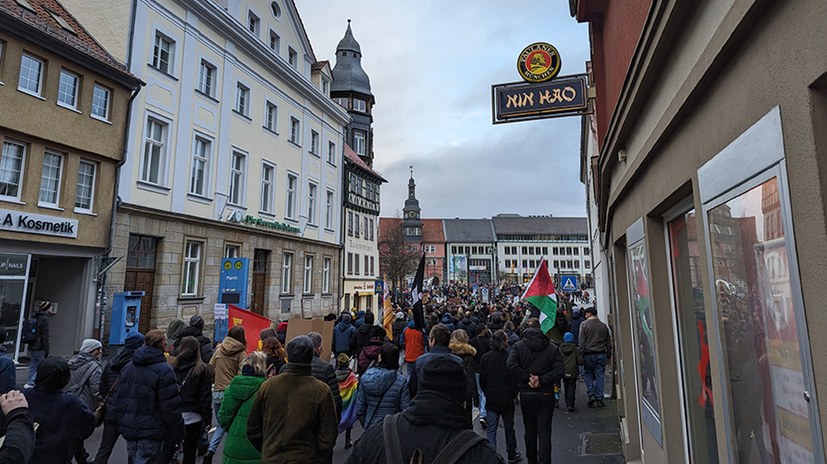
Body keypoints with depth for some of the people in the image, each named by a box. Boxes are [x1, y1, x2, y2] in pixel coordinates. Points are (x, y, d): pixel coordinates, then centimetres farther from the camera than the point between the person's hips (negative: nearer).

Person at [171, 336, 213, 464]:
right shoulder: (202, 369, -6)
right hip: (192, 416, -2)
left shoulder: (172, 366, -1)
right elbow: (206, 397, -6)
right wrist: (207, 419, 0)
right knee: (189, 451, 8)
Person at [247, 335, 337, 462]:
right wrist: (321, 457, 6)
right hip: (305, 458, -2)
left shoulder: (267, 386, -8)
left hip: (270, 458, 3)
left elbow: (252, 428, 2)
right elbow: (328, 436, -12)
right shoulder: (321, 391, -16)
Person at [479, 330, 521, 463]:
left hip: (491, 400, 1)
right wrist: (514, 394, 7)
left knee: (491, 430, 8)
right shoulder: (509, 357, -16)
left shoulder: (485, 358, -7)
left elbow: (482, 380, 0)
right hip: (507, 400, -1)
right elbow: (514, 380, -10)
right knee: (509, 428, 17)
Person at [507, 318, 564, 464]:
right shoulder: (552, 347, -1)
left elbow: (511, 364, -21)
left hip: (526, 394, 1)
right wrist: (542, 380, -13)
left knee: (530, 430, 17)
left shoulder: (519, 346, -4)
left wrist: (526, 379, -14)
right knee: (544, 431, 4)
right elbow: (559, 371, -12)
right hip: (546, 394, 0)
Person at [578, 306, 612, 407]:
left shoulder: (584, 324, -4)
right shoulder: (603, 325, 9)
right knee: (599, 375, 7)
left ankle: (591, 394, -1)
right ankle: (599, 398, 8)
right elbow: (609, 342, 13)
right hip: (601, 354, 3)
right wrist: (609, 355, 17)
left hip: (589, 354, -3)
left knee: (588, 373, 10)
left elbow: (582, 341, -8)